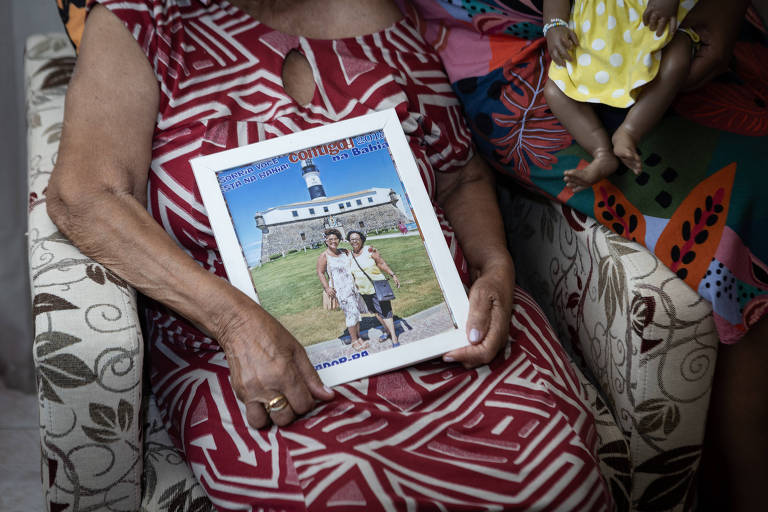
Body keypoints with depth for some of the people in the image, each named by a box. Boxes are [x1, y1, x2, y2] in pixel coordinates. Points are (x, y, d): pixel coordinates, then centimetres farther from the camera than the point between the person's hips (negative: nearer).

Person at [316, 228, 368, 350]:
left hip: (353, 285, 6)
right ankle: (354, 341, 0)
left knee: (357, 311, 7)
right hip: (340, 289, -6)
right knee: (351, 313, -9)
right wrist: (327, 287, -20)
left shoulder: (344, 252, 13)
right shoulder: (324, 256, -5)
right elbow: (320, 273, -9)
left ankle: (358, 337, 20)